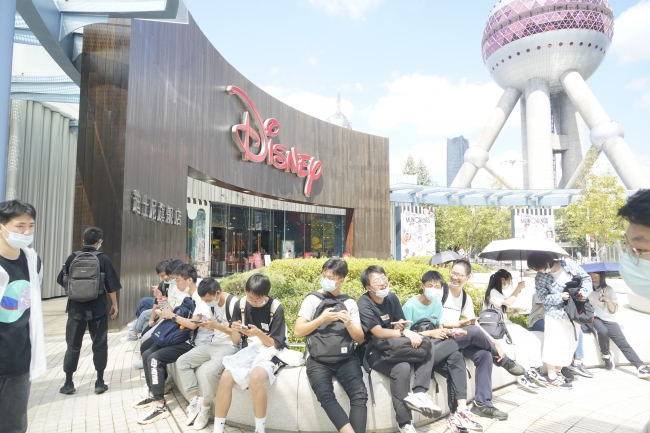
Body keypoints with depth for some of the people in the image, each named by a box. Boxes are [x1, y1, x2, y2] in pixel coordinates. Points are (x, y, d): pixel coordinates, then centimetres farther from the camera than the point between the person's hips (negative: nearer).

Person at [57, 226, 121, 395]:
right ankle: (99, 382, 11)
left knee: (73, 345, 12)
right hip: (97, 308, -2)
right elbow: (111, 285, -7)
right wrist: (114, 304, 4)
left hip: (76, 307, 2)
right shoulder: (103, 259, -7)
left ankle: (68, 383, 17)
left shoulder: (73, 257, -1)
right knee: (99, 344, 7)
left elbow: (62, 281, 7)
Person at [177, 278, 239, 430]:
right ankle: (194, 402, 1)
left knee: (209, 370, -32)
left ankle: (205, 407, -6)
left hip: (230, 346, -9)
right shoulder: (214, 304, 6)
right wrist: (208, 325, -6)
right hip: (214, 344, 9)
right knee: (182, 361, 0)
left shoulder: (233, 304, -19)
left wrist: (217, 326, -25)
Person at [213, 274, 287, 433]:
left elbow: (275, 344, -9)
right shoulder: (240, 304, -2)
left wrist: (259, 334, -25)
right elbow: (235, 341, 4)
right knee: (225, 377, -23)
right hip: (247, 351, 4)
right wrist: (234, 331, -18)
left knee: (256, 377, -33)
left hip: (269, 354, -4)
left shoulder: (276, 308, -13)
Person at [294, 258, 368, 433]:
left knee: (359, 394, -24)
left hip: (345, 358, 2)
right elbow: (297, 331, -1)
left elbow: (360, 339, 11)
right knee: (325, 394, -30)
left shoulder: (350, 303, 10)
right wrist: (322, 319, -12)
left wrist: (348, 324, -9)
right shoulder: (312, 299, 6)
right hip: (319, 359, -1)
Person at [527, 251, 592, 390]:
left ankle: (558, 373, 22)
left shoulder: (567, 265, -6)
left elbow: (586, 278, 0)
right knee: (553, 345, -5)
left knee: (569, 344, 9)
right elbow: (543, 297, -10)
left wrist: (583, 292, -16)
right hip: (555, 314, -3)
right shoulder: (540, 278, -9)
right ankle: (552, 377, 6)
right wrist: (560, 297, -23)